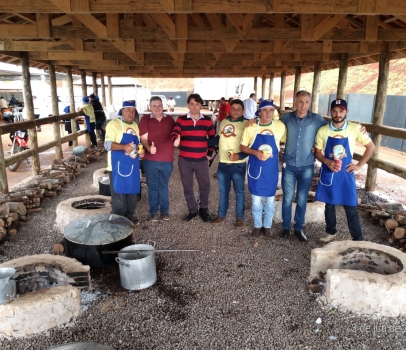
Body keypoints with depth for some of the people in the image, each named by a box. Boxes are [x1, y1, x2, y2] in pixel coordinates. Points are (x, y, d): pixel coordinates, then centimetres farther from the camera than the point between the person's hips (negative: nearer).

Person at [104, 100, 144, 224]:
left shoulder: (135, 126, 14)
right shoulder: (114, 123, -7)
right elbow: (107, 144, -16)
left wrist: (140, 151, 2)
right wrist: (124, 147, -32)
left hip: (132, 166, 7)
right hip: (118, 166, -6)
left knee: (132, 192, 13)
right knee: (119, 193, -1)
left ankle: (130, 215, 28)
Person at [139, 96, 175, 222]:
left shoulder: (170, 119, 7)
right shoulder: (145, 119, -2)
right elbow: (144, 138, -9)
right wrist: (149, 148, -28)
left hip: (167, 160, 2)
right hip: (150, 160, -2)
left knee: (164, 186, 13)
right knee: (152, 186, 7)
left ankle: (165, 210, 23)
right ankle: (153, 211, 18)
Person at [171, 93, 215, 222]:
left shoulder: (207, 120, 2)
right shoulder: (181, 120, -2)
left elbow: (212, 138, 12)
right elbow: (174, 133, -16)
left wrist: (209, 153, 9)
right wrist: (176, 140, -39)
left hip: (201, 160, 0)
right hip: (184, 160, 0)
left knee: (205, 185, 7)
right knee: (187, 187, 11)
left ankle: (204, 209, 29)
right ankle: (192, 210, 29)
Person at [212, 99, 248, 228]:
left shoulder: (246, 124, -10)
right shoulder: (223, 122, 8)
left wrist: (240, 155, -25)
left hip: (238, 165, -5)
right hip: (223, 164, 5)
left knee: (239, 192, 8)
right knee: (223, 191, 16)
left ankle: (240, 217, 22)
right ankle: (221, 215, 30)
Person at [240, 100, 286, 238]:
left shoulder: (280, 126, -6)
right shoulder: (251, 127, -7)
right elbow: (242, 147, -1)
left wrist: (274, 153, -2)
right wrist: (255, 152, -18)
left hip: (271, 170, 0)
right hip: (255, 169, 0)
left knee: (270, 200, 12)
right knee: (256, 200, 10)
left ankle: (267, 226, 31)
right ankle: (257, 225, 30)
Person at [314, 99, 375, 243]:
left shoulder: (355, 129, -7)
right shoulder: (322, 131, -4)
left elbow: (371, 147, 3)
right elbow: (317, 152, 3)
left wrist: (359, 165, -3)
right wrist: (327, 162, -16)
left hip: (346, 174, -1)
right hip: (328, 173, 2)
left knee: (350, 208, 2)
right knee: (329, 205, 13)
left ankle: (358, 240, 14)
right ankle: (330, 233, 31)